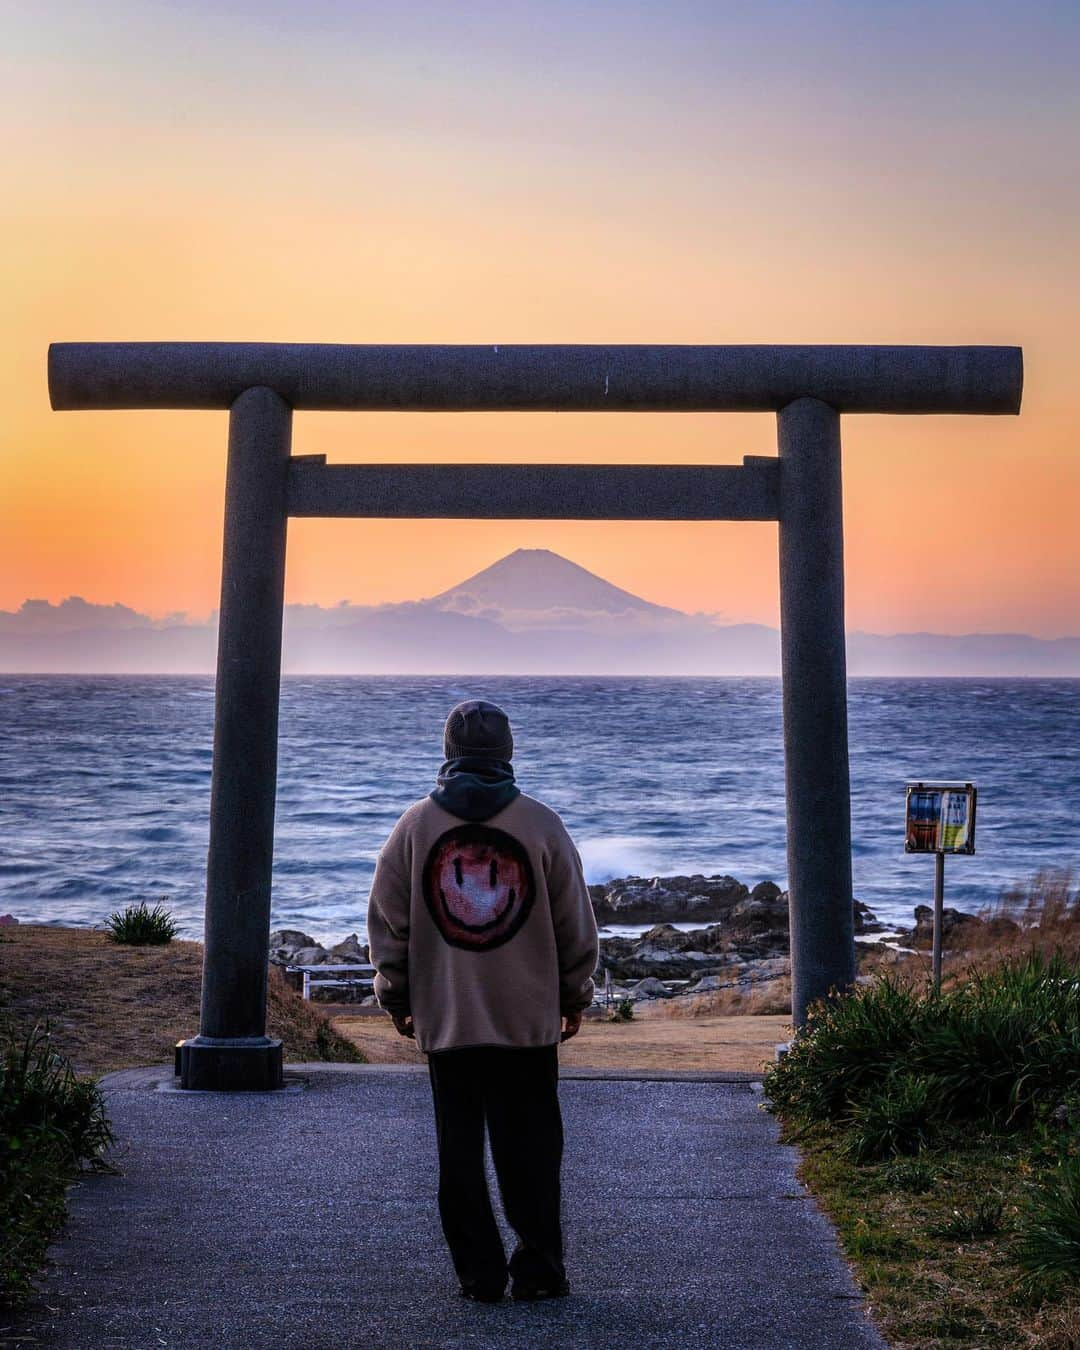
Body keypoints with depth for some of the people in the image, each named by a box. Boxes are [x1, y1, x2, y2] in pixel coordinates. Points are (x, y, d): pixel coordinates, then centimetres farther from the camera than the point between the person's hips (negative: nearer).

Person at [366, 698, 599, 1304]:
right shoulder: (542, 823, -1)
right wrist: (575, 998, 14)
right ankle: (539, 1270, 8)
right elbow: (576, 922, 3)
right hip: (529, 1019, -1)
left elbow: (388, 920, 5)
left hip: (444, 1019, 1)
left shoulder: (416, 823, 1)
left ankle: (479, 1272, 10)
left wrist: (397, 999, 16)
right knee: (531, 1147, 6)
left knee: (459, 1148, 7)